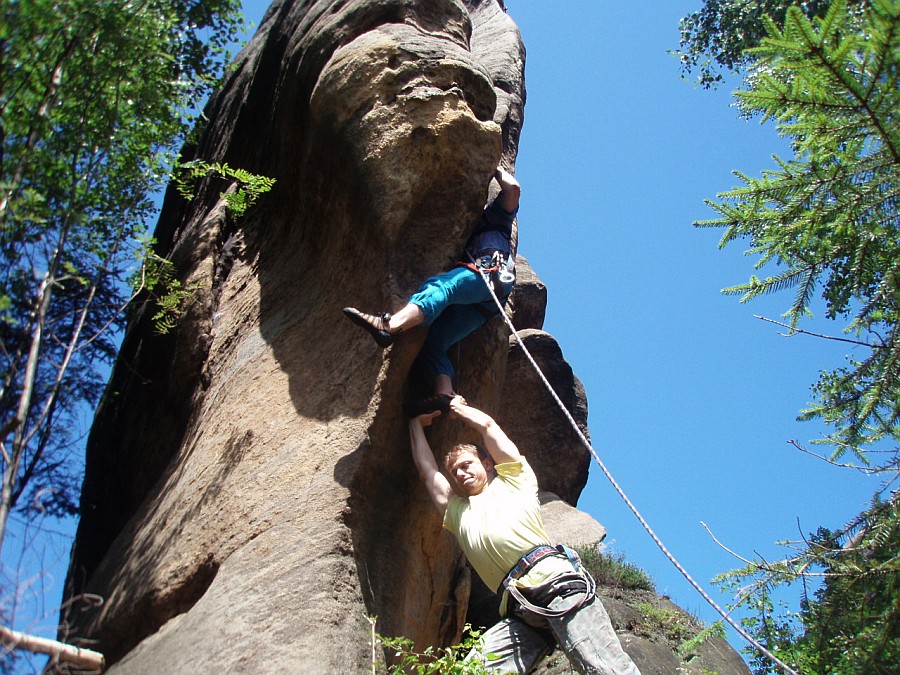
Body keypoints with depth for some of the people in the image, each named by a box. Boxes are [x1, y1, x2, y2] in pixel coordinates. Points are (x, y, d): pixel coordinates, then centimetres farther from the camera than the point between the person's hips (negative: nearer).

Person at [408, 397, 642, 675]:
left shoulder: (512, 481, 27)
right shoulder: (457, 513, 38)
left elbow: (487, 425, 27)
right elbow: (428, 470, 42)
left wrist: (459, 408, 44)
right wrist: (417, 423, 50)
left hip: (555, 579, -4)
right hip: (520, 612, 5)